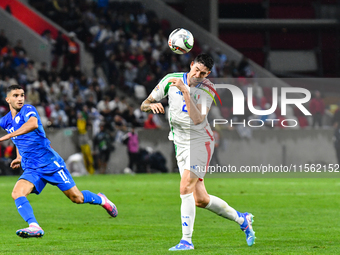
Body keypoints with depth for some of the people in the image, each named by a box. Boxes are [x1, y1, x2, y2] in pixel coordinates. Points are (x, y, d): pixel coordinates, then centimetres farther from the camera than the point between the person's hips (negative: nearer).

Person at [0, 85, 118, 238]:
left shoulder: (28, 110, -12)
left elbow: (33, 124, -38)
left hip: (50, 163, -5)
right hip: (31, 169, 5)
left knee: (77, 198, 2)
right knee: (17, 194, -24)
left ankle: (101, 200, 33)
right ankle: (34, 227, -34)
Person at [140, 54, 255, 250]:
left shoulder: (206, 89, -11)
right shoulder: (171, 80, 0)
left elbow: (197, 119, -25)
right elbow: (144, 105, 4)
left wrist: (184, 91, -31)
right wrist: (152, 105, -20)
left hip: (200, 141, -5)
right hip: (180, 144, 5)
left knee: (186, 188, -21)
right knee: (201, 200, 6)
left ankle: (187, 240, -18)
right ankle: (242, 219, 26)